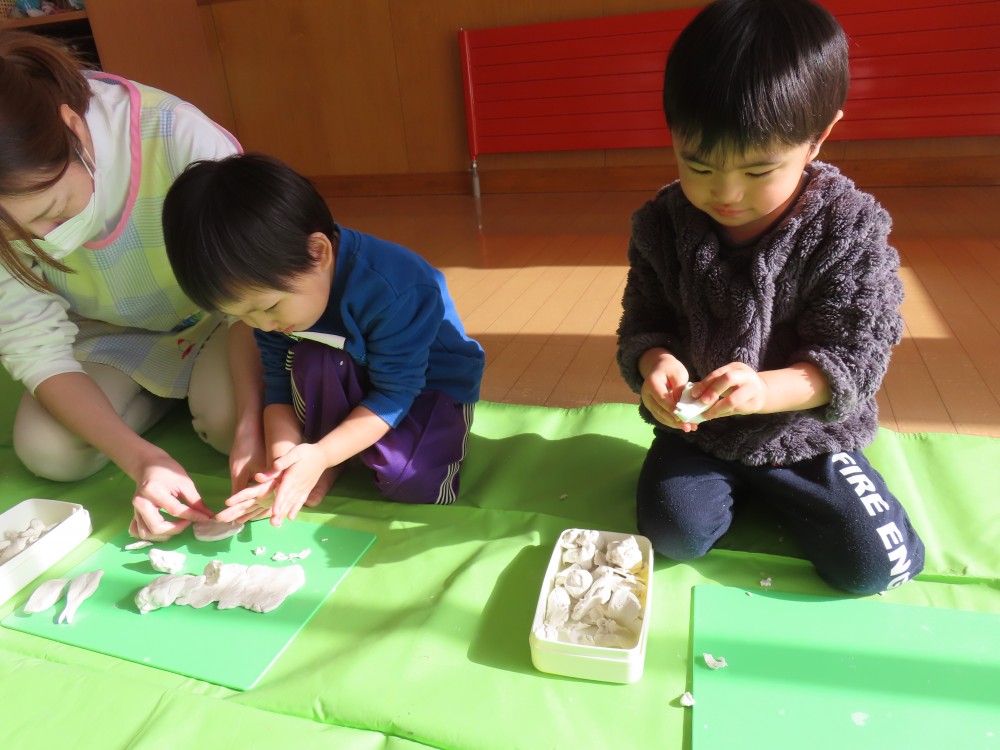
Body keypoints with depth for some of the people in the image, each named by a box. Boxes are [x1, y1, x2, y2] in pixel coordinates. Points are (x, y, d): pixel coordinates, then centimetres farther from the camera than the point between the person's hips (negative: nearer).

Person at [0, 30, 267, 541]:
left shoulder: (177, 134, -33)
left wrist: (252, 425, -37)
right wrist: (140, 459, -34)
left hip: (211, 313, -2)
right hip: (108, 335, 3)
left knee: (229, 419, -29)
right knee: (47, 452, -17)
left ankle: (197, 380, 6)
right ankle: (168, 393, 9)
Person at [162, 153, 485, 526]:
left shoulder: (395, 289, -35)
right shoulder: (273, 289, -16)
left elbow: (395, 393, -29)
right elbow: (280, 383, -13)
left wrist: (320, 456, -38)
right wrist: (283, 458, -29)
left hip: (430, 384, -4)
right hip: (352, 381, 4)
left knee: (412, 482, -29)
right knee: (308, 362, -29)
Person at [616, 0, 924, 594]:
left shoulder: (850, 228, -16)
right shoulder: (663, 223, -10)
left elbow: (856, 355, -17)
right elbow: (643, 322, -3)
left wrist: (766, 390, -37)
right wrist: (655, 362, -29)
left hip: (807, 433, -1)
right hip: (696, 428, 1)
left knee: (875, 565, -7)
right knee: (676, 533, -16)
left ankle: (776, 491, 21)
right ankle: (740, 488, 16)